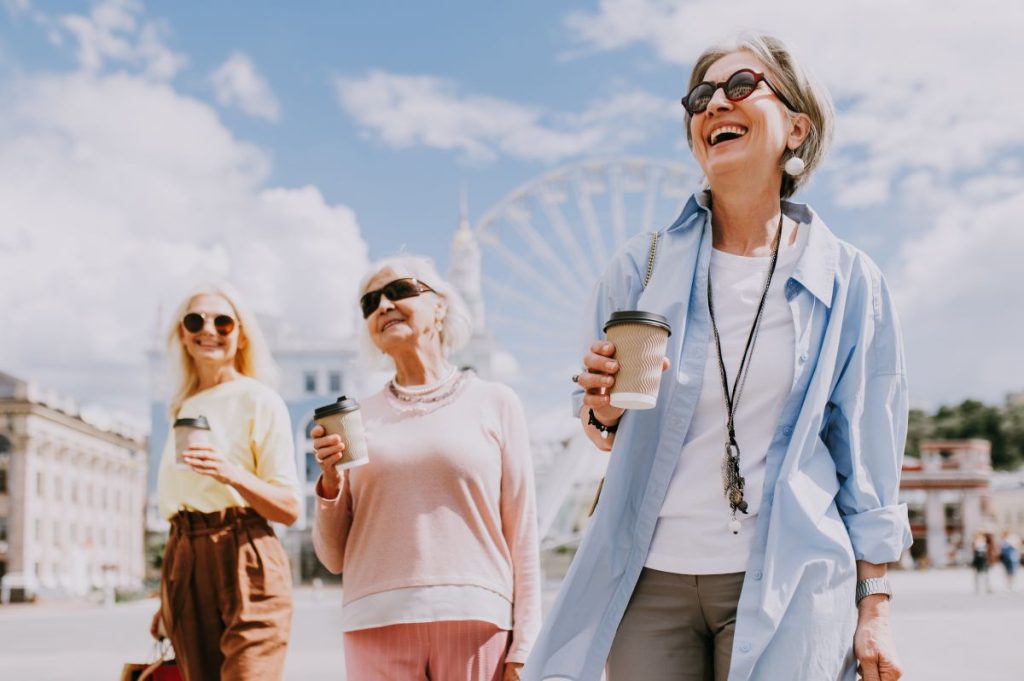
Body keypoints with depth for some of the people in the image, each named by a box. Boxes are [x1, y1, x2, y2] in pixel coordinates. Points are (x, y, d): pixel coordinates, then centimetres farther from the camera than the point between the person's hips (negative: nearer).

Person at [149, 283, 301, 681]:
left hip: (245, 564, -6)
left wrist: (232, 474, -25)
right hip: (185, 566, 6)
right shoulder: (183, 409, 16)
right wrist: (167, 601, 19)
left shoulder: (258, 399, -2)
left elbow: (289, 508, -6)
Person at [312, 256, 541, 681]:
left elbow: (523, 538, 4)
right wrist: (331, 483, -4)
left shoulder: (494, 404, 7)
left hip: (475, 620, -1)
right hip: (378, 624, 2)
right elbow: (334, 558, 12)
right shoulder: (358, 419, 11)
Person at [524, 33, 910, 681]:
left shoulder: (849, 281, 0)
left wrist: (875, 608, 1)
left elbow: (866, 461, 3)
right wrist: (605, 411, -11)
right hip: (652, 578, 1)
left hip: (788, 581, -1)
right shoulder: (643, 268, 2)